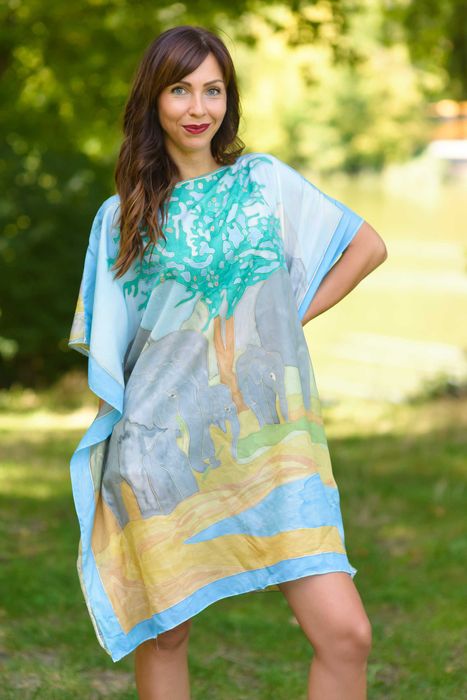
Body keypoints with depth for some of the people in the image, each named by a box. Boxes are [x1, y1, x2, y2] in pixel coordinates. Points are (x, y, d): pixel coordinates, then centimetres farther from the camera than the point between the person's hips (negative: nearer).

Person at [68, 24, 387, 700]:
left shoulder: (265, 181, 9)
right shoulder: (123, 215, 9)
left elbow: (368, 245, 17)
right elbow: (108, 347, 13)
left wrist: (293, 314, 8)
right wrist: (118, 429, 4)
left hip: (269, 441, 0)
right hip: (163, 443, 0)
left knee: (345, 634, -11)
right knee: (163, 634, 6)